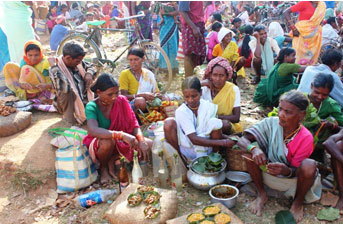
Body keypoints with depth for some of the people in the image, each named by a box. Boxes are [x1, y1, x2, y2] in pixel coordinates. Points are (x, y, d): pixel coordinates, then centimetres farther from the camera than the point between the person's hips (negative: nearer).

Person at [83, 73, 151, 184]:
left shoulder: (121, 100, -8)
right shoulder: (92, 106, -20)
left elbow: (133, 124, -8)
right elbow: (93, 130, -38)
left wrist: (141, 141, -28)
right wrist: (121, 135, -49)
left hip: (121, 143, 4)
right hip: (98, 145, -4)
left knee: (148, 144, -15)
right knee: (108, 141, -39)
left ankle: (112, 160, -2)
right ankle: (103, 167, -5)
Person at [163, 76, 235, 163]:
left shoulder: (209, 107, -7)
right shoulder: (181, 112, -14)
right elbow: (194, 139, -21)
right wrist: (222, 143, -24)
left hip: (206, 148, 1)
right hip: (188, 150, -1)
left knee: (215, 122, -24)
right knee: (169, 123, -24)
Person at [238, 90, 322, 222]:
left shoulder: (306, 138, -21)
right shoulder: (271, 123, -17)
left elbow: (295, 170, -16)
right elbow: (242, 140, -20)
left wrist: (286, 170, -40)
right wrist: (254, 149, -42)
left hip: (293, 178, -1)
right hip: (270, 172, 2)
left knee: (309, 165, -34)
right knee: (250, 151, -25)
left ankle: (298, 202, -1)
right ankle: (261, 195, -1)